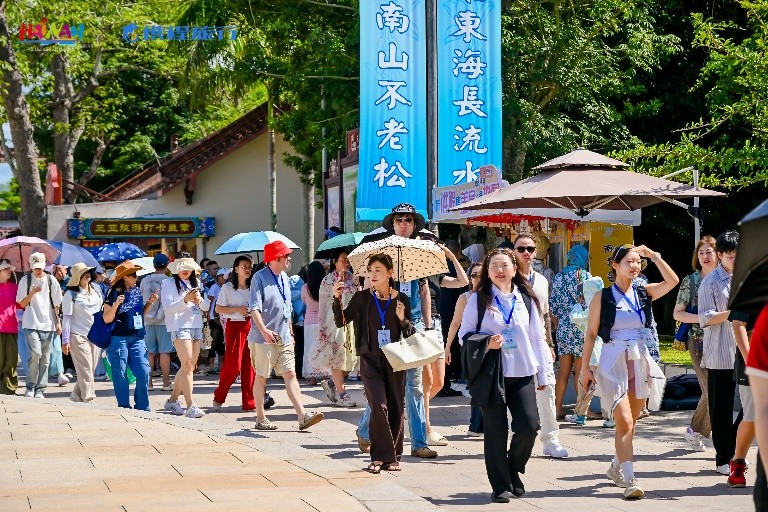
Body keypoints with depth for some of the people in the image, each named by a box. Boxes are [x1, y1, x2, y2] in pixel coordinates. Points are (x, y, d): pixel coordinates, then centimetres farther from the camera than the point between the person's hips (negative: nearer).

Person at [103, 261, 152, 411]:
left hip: (137, 338, 5)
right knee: (120, 375, 1)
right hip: (118, 338, -5)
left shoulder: (137, 291, 11)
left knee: (144, 372, -3)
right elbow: (107, 319, -8)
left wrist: (150, 302, 7)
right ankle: (124, 408, 9)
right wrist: (116, 304, -22)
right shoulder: (114, 293, -5)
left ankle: (142, 407, 8)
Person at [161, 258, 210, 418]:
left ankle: (172, 401, 21)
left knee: (189, 367, 8)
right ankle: (190, 406, -18)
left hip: (197, 327, 7)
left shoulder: (196, 283, 18)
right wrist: (185, 300, -22)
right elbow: (167, 307, -9)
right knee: (187, 365, -15)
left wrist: (200, 300, -6)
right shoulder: (169, 284, 1)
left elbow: (206, 307, 16)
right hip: (180, 328, -7)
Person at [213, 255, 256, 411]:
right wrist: (238, 309, -14)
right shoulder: (228, 287, 1)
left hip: (251, 326, 4)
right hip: (234, 326, -4)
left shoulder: (252, 288, 14)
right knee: (233, 365, -9)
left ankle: (249, 402, 3)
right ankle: (219, 397, 10)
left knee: (250, 365, -1)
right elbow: (219, 308, -3)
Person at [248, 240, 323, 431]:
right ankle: (261, 419, 11)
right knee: (261, 377, 3)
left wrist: (290, 332, 25)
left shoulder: (284, 278, 14)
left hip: (284, 338, 7)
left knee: (290, 375, 0)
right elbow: (254, 308, -19)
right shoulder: (260, 278, -10)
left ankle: (302, 416, -7)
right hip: (264, 339, -7)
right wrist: (264, 330, -31)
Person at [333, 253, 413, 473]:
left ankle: (393, 457, 18)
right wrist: (337, 299, -18)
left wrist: (403, 319, -14)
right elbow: (341, 321, -5)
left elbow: (410, 333, 6)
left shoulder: (401, 299, 3)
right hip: (371, 361, -1)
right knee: (379, 406, -15)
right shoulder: (362, 298, 2)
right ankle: (380, 456, -4)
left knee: (396, 409, 4)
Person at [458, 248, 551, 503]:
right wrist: (486, 344, -15)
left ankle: (513, 470, 19)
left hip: (522, 374, 2)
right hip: (490, 374, -2)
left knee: (528, 426, -7)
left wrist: (543, 374, 11)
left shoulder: (526, 299, 10)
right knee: (496, 431, -1)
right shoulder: (478, 299, 2)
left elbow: (538, 337, 13)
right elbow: (465, 334, 4)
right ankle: (501, 485, 10)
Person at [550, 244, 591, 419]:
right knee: (580, 370, 2)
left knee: (563, 370, 10)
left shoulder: (559, 276, 8)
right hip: (581, 327, -5)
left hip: (563, 328, 5)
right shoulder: (585, 276, -7)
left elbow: (553, 305, 9)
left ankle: (558, 408, 10)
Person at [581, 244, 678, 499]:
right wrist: (585, 367, -3)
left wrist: (653, 255, -5)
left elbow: (672, 281, -6)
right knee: (625, 422, -13)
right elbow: (591, 334, -1)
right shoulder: (602, 297, -3)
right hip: (614, 363, -4)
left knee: (630, 423, 12)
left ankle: (617, 467, 31)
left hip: (640, 362, 4)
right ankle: (629, 479, -16)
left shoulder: (644, 293, 7)